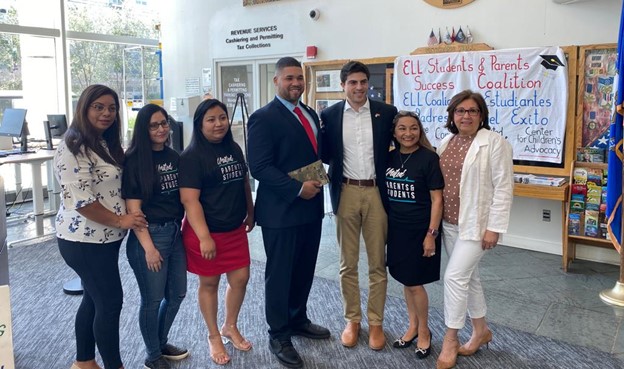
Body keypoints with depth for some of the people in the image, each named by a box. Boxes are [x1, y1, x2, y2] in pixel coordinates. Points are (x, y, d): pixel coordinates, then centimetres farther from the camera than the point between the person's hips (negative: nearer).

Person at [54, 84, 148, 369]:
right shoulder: (73, 148, -19)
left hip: (104, 238, 9)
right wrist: (120, 220, -16)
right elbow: (80, 200, -23)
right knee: (111, 302, 0)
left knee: (94, 299, 18)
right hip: (84, 241, -9)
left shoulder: (107, 144, 11)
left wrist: (123, 220, 7)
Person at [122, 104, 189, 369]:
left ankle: (162, 343, 39)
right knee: (153, 299, 7)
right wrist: (148, 246, -16)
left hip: (175, 232, 7)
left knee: (177, 293, 17)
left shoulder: (174, 157, 7)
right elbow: (133, 208, -14)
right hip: (150, 235, -6)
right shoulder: (134, 160, -11)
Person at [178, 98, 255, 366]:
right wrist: (204, 237, -23)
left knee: (240, 279, 11)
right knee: (209, 284, 9)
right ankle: (213, 336, 29)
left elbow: (244, 183, 18)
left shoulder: (234, 149, 6)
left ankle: (230, 327, 35)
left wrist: (250, 213, 19)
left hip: (235, 229, 6)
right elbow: (189, 200, -20)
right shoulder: (192, 156, -14)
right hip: (205, 232, -6)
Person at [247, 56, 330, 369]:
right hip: (281, 211, -7)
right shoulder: (263, 117, -11)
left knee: (304, 270, 18)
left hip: (311, 207, 7)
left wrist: (319, 181, 1)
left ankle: (298, 320, 38)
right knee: (279, 274, 6)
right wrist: (297, 188, -22)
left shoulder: (311, 115, 13)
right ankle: (278, 336, 22)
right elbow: (260, 167, -18)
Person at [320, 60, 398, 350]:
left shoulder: (387, 112, -1)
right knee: (348, 263, 10)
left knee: (378, 263, 8)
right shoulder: (329, 115, 2)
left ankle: (376, 322, 23)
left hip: (377, 193, 0)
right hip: (346, 193, 1)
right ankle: (352, 320, 25)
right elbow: (325, 155, 6)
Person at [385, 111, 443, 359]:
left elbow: (437, 199, -11)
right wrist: (384, 226, 10)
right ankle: (413, 327, 33)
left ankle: (424, 331, 24)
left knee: (415, 282, 2)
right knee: (405, 280, 14)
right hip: (396, 229, 5)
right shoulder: (390, 157, 5)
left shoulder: (429, 158, -11)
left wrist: (431, 234, -15)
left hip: (419, 230, -5)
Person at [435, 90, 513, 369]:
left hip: (476, 224, -7)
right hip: (450, 224, 7)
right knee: (468, 277, 15)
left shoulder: (494, 143, -11)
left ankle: (450, 339, 6)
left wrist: (494, 228, -17)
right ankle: (481, 330, 32)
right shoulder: (446, 142, 9)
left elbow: (503, 188, -13)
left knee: (455, 276, -10)